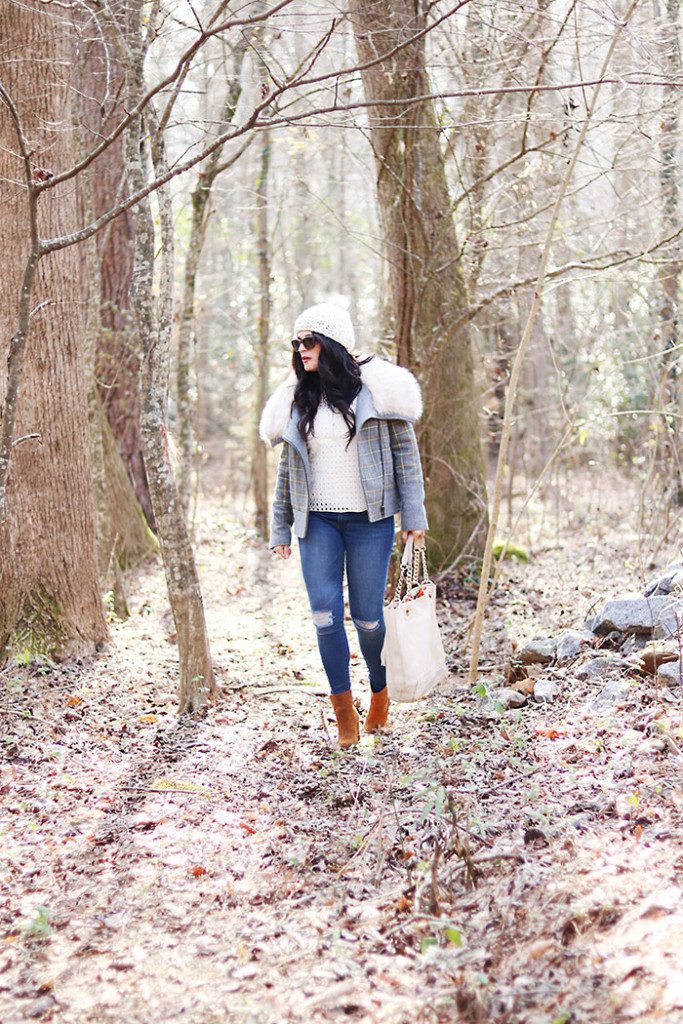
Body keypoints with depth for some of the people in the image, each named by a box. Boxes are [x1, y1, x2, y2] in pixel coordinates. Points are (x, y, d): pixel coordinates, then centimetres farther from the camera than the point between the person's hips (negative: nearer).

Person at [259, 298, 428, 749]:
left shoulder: (374, 387, -1)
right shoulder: (296, 400, 10)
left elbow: (405, 449, 0)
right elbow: (288, 468, 15)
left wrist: (413, 514, -4)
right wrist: (280, 529, 14)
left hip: (370, 519, -3)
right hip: (317, 521, 3)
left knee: (368, 618, 1)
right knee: (325, 616, -8)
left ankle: (381, 693, 27)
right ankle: (345, 717, 2)